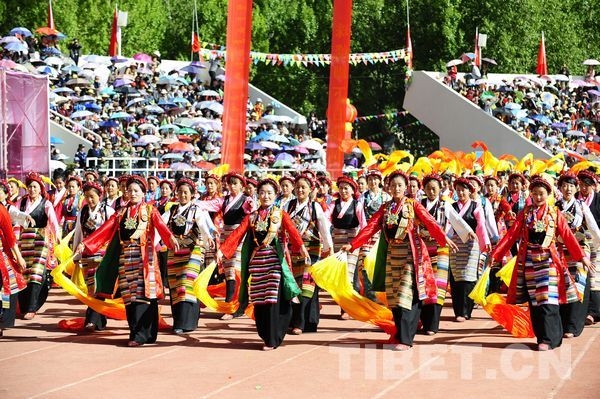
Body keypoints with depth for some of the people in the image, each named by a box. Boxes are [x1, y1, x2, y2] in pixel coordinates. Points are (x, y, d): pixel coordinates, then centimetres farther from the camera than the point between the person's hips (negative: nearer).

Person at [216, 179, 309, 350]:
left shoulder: (281, 215, 5)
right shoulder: (251, 217, 12)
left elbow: (292, 230, -13)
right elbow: (237, 233, 1)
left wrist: (301, 246, -33)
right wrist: (222, 250, -13)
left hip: (275, 262, -3)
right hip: (257, 262, 3)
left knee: (273, 300, -7)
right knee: (259, 301, 3)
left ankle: (272, 339, 0)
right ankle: (266, 335, 17)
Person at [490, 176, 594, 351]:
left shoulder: (555, 215, 5)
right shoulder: (525, 213, 8)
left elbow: (568, 237, 0)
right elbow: (511, 235, 2)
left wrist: (582, 256, -7)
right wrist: (495, 254, -6)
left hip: (548, 260, -2)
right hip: (529, 261, 2)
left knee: (547, 301, -11)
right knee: (534, 302, 5)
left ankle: (548, 339, -10)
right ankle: (541, 335, 14)